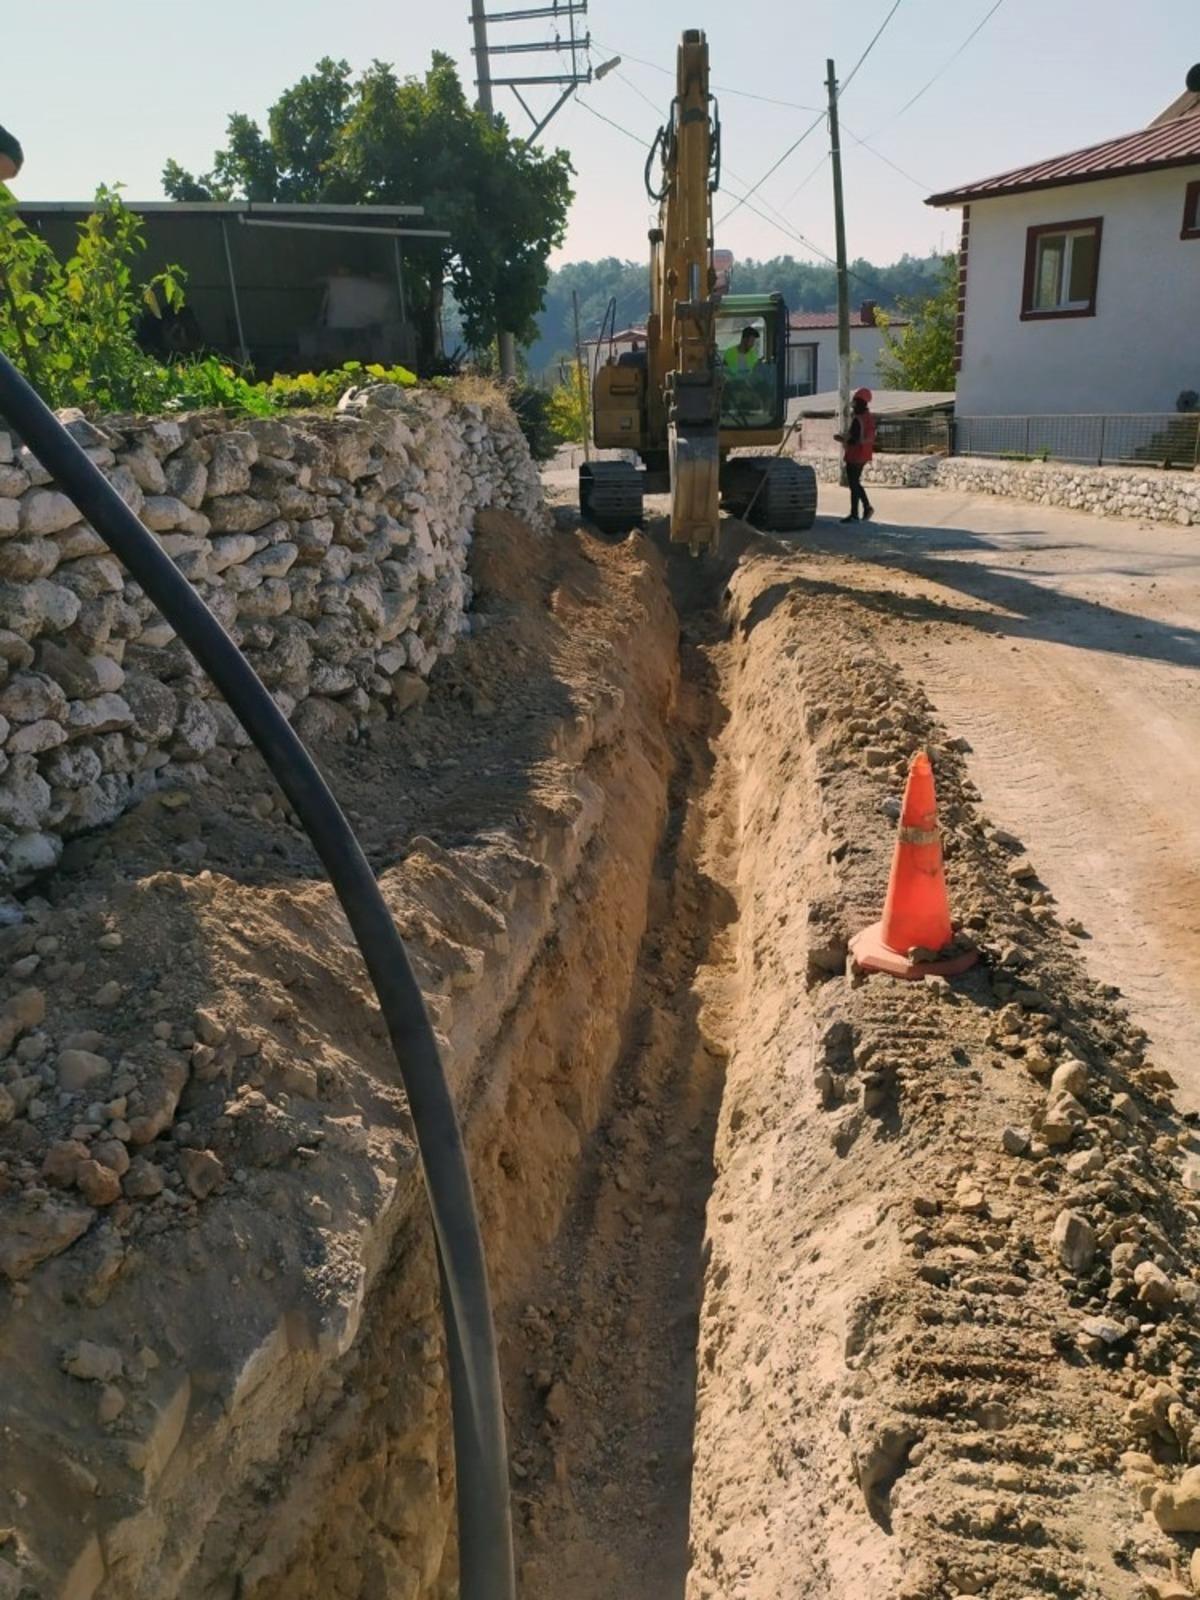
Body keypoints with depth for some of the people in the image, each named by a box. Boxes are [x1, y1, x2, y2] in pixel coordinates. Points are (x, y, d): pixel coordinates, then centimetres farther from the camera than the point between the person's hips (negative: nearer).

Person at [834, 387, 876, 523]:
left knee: (853, 484, -2)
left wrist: (840, 438, -15)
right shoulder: (869, 418, 9)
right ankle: (867, 507, 21)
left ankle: (854, 514, 4)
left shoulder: (857, 420, -21)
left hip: (855, 456, -9)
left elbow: (853, 440, -27)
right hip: (863, 456, 9)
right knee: (856, 482, 21)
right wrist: (844, 436, 11)